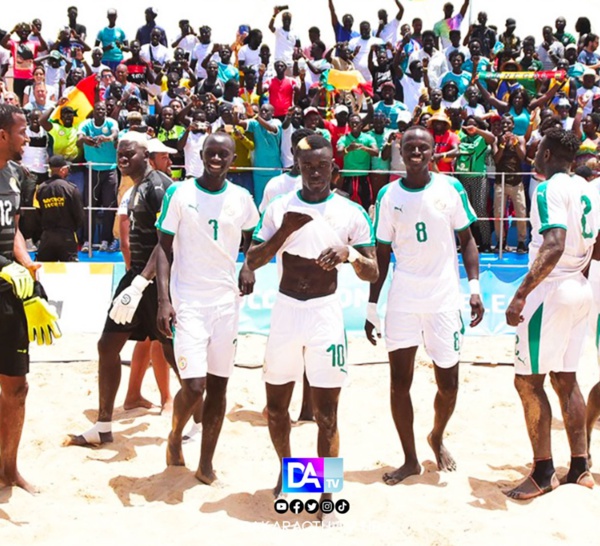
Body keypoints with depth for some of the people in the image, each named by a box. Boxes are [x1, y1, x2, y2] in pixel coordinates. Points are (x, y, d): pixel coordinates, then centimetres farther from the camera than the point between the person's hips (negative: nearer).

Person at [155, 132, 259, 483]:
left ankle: (206, 463, 20)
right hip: (188, 300, -3)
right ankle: (175, 435, 22)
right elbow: (164, 248, -4)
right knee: (194, 386, -10)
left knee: (218, 384, 7)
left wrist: (249, 267, 0)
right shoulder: (180, 194, -4)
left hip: (227, 300, 3)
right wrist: (164, 300, -12)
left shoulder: (242, 198, 4)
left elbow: (252, 239, 21)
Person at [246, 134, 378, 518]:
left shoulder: (351, 213, -2)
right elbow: (252, 261, 0)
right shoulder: (279, 208, 3)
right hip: (286, 310, 3)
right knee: (276, 403, 14)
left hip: (326, 312, -2)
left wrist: (350, 253, -23)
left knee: (326, 412, -1)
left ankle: (327, 494, 11)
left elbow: (373, 273, -3)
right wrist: (285, 231, -14)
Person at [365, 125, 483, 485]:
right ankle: (411, 460, 20)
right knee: (399, 383, 3)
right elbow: (382, 255, 5)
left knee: (449, 383, 7)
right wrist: (372, 307, 3)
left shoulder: (451, 188, -1)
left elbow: (467, 240, 5)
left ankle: (437, 438, 38)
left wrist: (475, 287, -8)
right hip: (403, 301, 1)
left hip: (445, 299, 0)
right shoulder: (388, 195, 1)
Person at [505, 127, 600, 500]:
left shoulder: (550, 190, -14)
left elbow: (554, 246, -27)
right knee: (566, 379, 14)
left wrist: (521, 295, -30)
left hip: (551, 291, -9)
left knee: (528, 381, -1)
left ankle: (544, 473, 4)